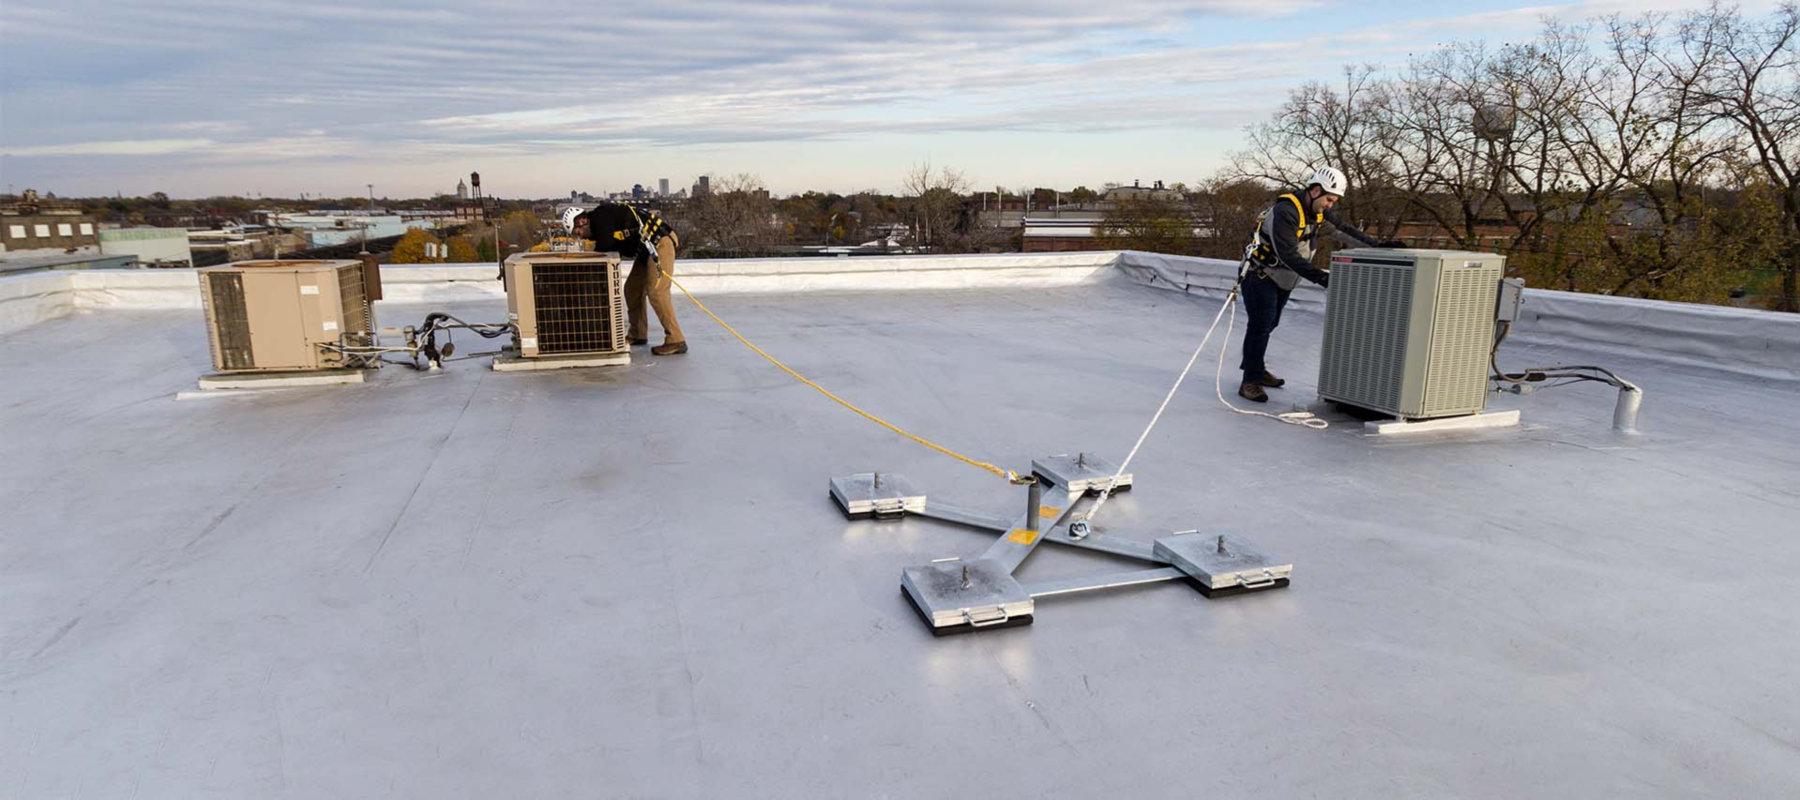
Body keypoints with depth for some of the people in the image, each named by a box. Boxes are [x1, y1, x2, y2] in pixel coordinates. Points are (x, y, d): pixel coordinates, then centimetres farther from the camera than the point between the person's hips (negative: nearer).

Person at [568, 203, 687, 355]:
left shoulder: (601, 215, -13)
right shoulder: (599, 226, 16)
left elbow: (605, 246, -20)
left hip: (660, 242, -11)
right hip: (647, 248, 11)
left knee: (655, 292, -16)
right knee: (632, 288, 14)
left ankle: (676, 342, -16)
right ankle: (638, 335, 25)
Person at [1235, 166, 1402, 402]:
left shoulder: (1319, 211, 1)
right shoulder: (1286, 211, -26)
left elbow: (1344, 230, 7)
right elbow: (1288, 255, -31)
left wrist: (1377, 246, -3)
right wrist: (1319, 276, -36)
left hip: (1283, 279, 9)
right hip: (1260, 275, -9)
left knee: (1269, 324, 15)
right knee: (1261, 325, -11)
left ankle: (1256, 370, 29)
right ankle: (1250, 381, -7)